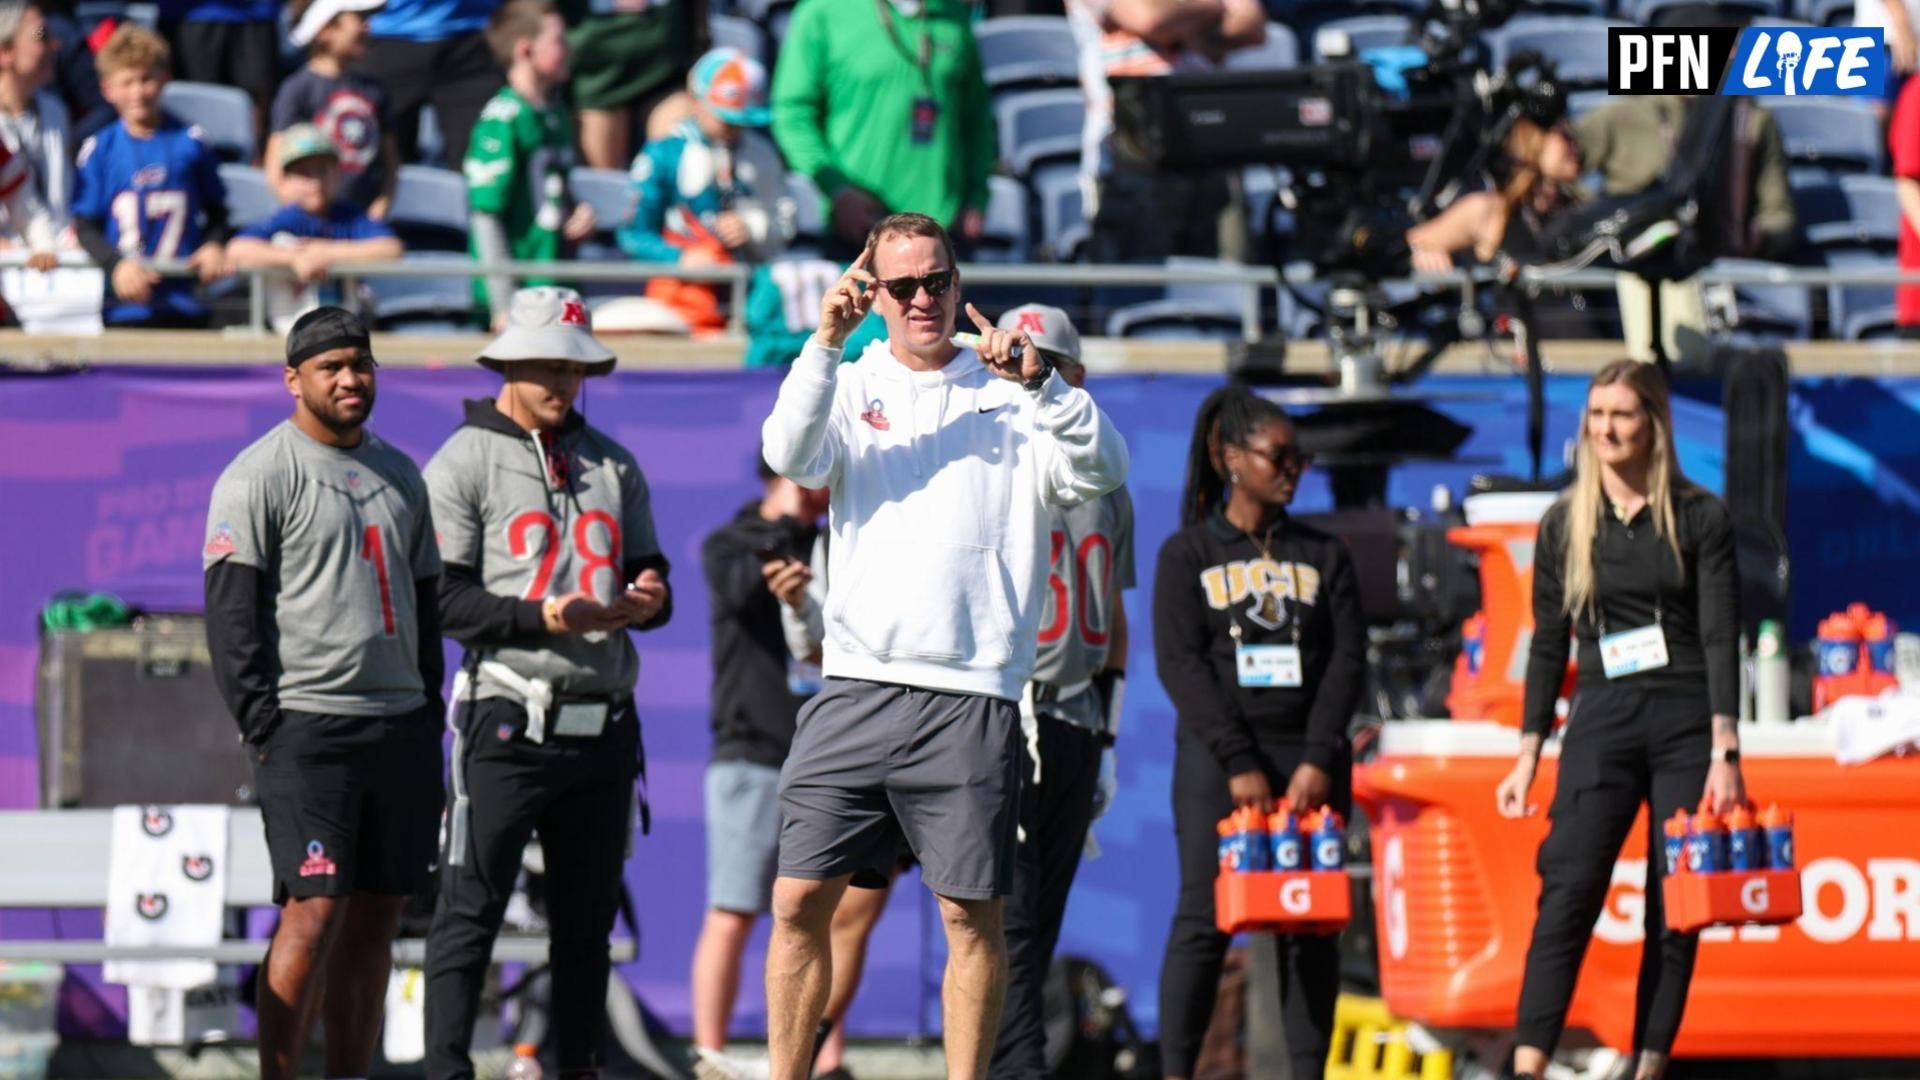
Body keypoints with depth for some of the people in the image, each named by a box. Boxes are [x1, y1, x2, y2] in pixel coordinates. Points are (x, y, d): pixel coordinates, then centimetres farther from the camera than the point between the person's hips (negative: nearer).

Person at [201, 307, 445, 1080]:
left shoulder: (399, 475, 17)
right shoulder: (260, 477, -4)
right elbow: (231, 610, -8)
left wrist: (428, 711, 15)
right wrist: (263, 726, -13)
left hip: (401, 725, 7)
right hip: (307, 724, -7)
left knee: (377, 914, 5)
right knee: (314, 910, -13)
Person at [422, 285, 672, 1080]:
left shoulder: (613, 465, 17)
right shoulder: (465, 463, 0)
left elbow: (652, 580, 19)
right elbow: (444, 599, -7)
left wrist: (649, 600, -6)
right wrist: (542, 617, -21)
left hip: (604, 723, 5)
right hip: (511, 716, -5)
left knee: (588, 918, 9)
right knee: (471, 910, -8)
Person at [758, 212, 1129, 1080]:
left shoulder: (1009, 397, 9)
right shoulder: (851, 388, 12)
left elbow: (1102, 469, -6)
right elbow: (790, 456, -8)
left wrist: (1037, 381, -19)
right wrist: (826, 341, -19)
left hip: (972, 694, -1)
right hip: (857, 685, 1)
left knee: (972, 912, -1)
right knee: (800, 900, -1)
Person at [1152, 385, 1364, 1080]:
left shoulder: (1323, 556, 13)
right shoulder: (1187, 554, 5)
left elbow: (1347, 659, 5)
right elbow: (1179, 664, -4)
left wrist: (1319, 760, -8)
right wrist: (1237, 762, -13)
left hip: (1308, 755, 3)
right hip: (1216, 756, -3)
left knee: (1311, 925, -2)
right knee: (1204, 918, -9)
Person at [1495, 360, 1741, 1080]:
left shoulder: (1698, 518, 1)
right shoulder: (1565, 525, 8)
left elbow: (1721, 638, -4)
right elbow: (1548, 644, 12)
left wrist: (1724, 752, -13)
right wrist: (1528, 756, 7)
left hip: (1687, 723, -1)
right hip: (1602, 722, 1)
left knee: (1675, 911, 0)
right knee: (1567, 893, -11)